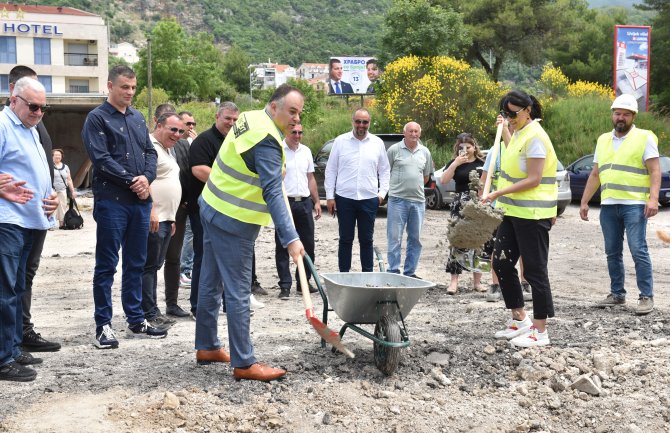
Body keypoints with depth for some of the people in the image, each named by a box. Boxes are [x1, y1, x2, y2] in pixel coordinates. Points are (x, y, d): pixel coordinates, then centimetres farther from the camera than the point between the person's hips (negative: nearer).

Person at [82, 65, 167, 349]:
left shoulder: (138, 118, 16)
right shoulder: (97, 118, -4)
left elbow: (150, 152, 13)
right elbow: (101, 158, -13)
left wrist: (147, 178, -7)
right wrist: (131, 181, -14)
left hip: (140, 201, 6)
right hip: (111, 201, -6)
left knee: (136, 263, 12)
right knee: (106, 265, -1)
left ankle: (136, 320, 21)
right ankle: (103, 325, 5)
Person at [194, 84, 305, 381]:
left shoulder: (249, 118, 8)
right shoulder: (267, 141, -22)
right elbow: (272, 194, -30)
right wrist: (290, 238, -34)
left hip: (213, 208, 10)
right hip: (234, 222, -10)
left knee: (211, 283, 17)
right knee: (238, 292, -5)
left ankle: (206, 346, 29)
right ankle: (244, 363, 2)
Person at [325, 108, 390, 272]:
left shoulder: (377, 143, 7)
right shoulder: (340, 141, 3)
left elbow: (385, 170, 14)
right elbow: (331, 170, 5)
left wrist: (382, 192, 4)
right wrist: (330, 196, 1)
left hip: (369, 199, 1)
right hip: (345, 197, -1)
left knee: (366, 240, 8)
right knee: (345, 239, 5)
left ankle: (368, 274, 15)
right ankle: (343, 274, 12)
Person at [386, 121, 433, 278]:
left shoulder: (425, 152, 11)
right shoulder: (394, 150, -1)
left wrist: (414, 186, 11)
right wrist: (399, 185, 3)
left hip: (418, 200, 4)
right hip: (397, 199, -4)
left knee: (415, 239, 8)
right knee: (394, 238, -3)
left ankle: (410, 272, 17)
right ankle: (393, 271, 3)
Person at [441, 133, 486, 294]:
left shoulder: (482, 163, 8)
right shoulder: (454, 163, 5)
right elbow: (443, 181, -8)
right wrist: (456, 163, -15)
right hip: (460, 206, -1)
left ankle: (477, 281, 14)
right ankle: (454, 280, -6)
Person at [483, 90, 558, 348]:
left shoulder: (534, 137, -16)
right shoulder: (518, 133, 12)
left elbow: (533, 179, -21)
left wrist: (499, 193, -22)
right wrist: (504, 129, 29)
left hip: (532, 214, -10)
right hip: (513, 211, 10)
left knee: (534, 270, -2)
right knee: (502, 263, 12)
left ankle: (540, 331, 6)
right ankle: (520, 320, 24)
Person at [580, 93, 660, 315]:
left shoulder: (644, 138, 0)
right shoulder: (603, 140, 17)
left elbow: (655, 171, -6)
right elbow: (595, 174, 21)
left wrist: (653, 199, -19)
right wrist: (584, 202, 17)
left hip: (634, 205, -6)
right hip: (608, 205, 6)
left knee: (638, 250, -9)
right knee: (612, 253, 9)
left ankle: (646, 296, -3)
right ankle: (617, 293, 19)